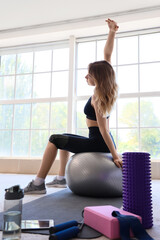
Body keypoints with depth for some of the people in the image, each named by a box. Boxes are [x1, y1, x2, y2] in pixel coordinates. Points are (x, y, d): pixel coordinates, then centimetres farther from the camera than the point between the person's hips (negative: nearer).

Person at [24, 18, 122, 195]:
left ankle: (38, 184, 0)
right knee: (64, 137, 26)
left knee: (54, 140, -5)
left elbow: (103, 129, -25)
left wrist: (115, 155, -23)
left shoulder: (97, 97, -21)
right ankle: (61, 179, 33)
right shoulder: (106, 90, 1)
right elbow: (107, 54, 4)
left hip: (98, 143, -9)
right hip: (100, 142, 9)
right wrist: (112, 32, 2)